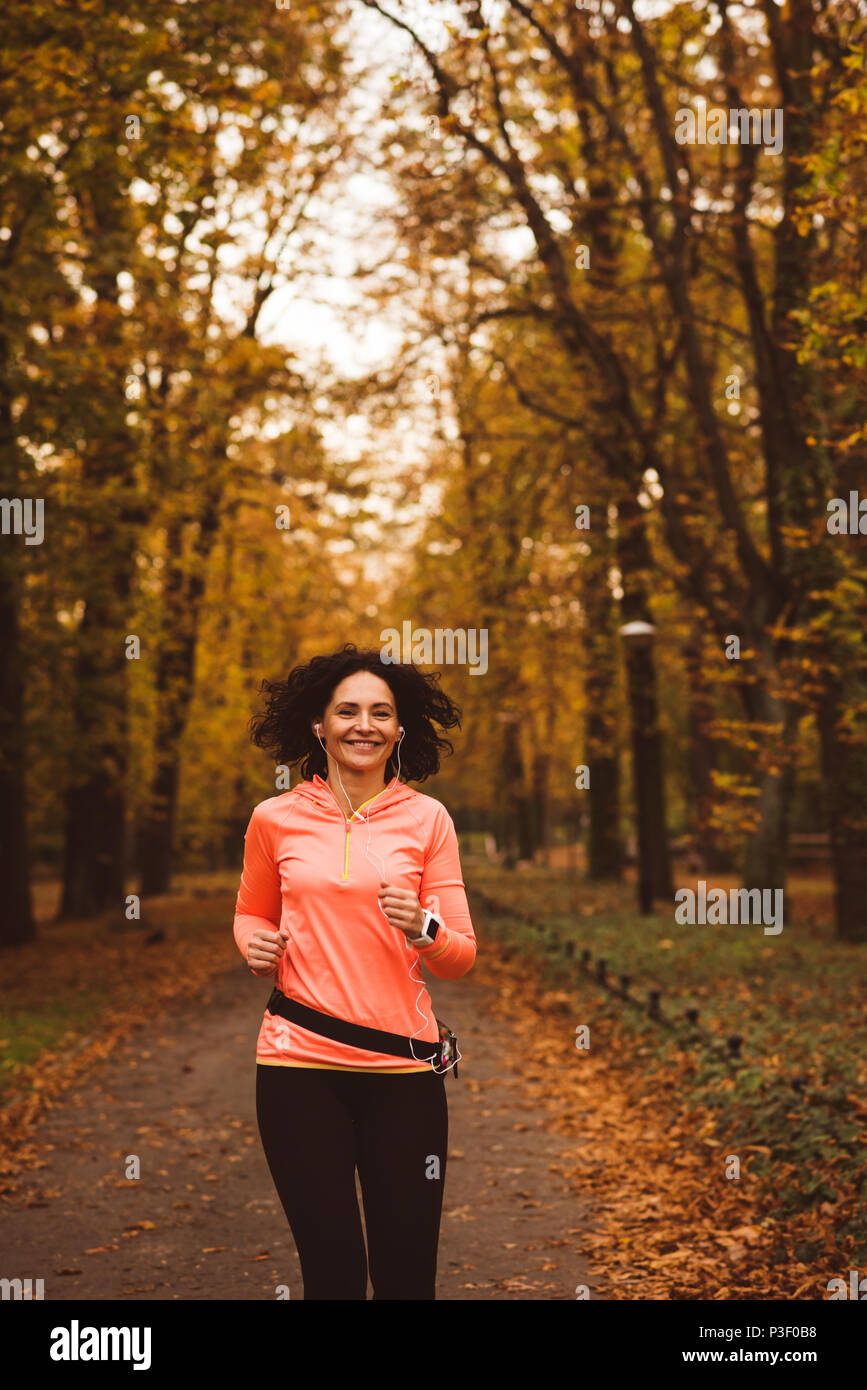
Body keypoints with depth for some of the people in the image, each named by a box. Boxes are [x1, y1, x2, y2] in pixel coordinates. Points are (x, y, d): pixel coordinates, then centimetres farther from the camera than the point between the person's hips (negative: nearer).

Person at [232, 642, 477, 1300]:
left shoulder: (426, 818, 3)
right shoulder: (275, 819, 4)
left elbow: (462, 958, 4)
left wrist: (421, 928, -17)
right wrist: (255, 943, -1)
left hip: (403, 1070, 0)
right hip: (298, 1065, 0)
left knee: (408, 1272, 4)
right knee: (332, 1267, 3)